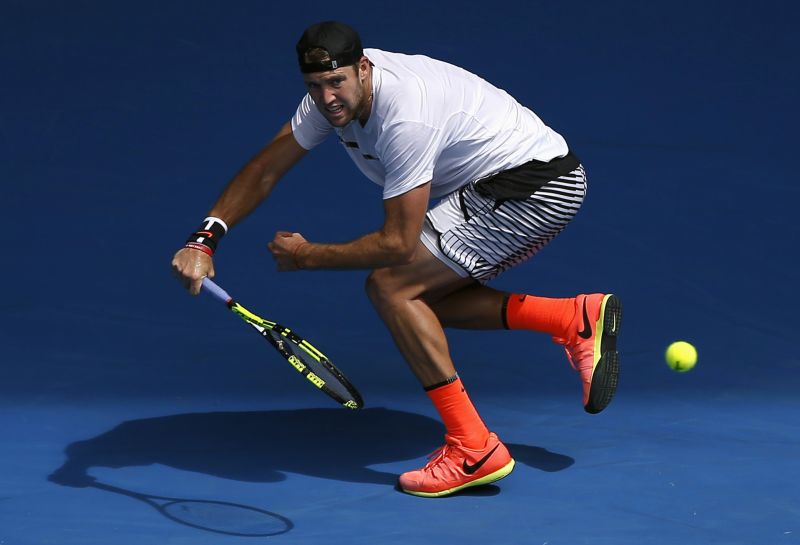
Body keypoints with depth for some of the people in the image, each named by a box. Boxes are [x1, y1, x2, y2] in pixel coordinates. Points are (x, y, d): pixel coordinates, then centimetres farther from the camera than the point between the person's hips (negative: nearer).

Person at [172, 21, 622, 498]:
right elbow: (265, 171, 6)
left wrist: (308, 255, -11)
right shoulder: (334, 93, -2)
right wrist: (203, 241, -3)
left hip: (535, 185, -10)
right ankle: (579, 319, 7)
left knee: (391, 287, -14)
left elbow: (397, 244, -25)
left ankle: (473, 449, -14)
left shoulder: (406, 119, -29)